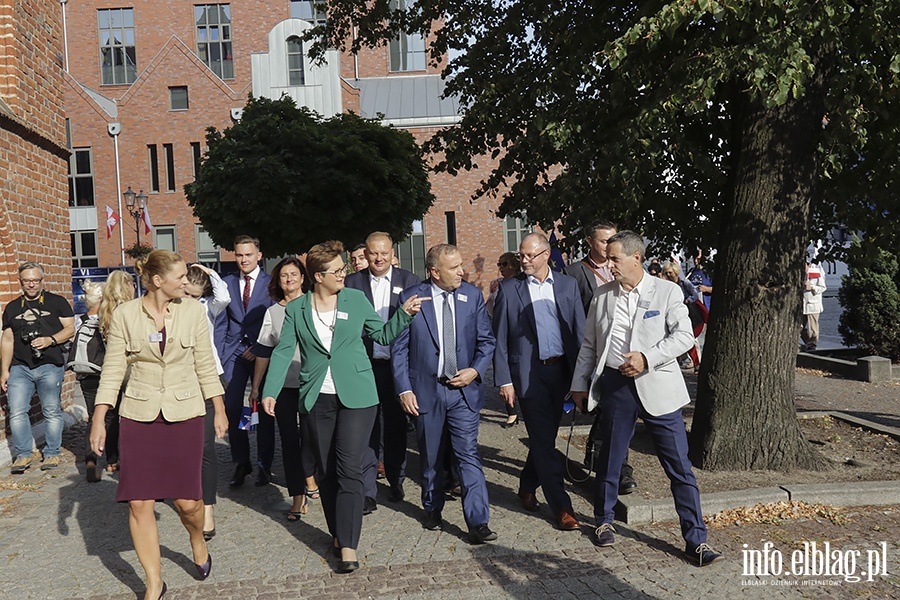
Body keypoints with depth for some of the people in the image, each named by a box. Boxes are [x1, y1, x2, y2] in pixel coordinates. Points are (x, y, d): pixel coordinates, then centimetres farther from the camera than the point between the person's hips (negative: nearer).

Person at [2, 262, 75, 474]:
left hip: (50, 366, -3)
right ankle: (24, 453, 12)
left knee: (52, 412, 2)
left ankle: (51, 454, 13)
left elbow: (70, 328, 2)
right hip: (20, 367, 3)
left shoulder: (57, 302, 5)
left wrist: (50, 340, -16)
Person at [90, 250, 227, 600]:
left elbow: (205, 365, 5)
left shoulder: (193, 311, -1)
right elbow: (113, 371, 1)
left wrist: (220, 410, 6)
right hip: (139, 415, 0)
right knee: (139, 503, 0)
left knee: (187, 500, -1)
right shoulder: (125, 315, -3)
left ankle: (198, 541, 34)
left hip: (184, 413, 0)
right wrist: (98, 420, -2)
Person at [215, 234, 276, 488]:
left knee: (264, 409, 4)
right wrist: (219, 356, 4)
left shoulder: (271, 283, 1)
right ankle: (241, 464, 10)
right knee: (231, 408, -4)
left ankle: (264, 465, 16)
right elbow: (221, 322, 11)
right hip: (234, 351, 2)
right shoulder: (227, 283, 11)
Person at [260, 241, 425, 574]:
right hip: (317, 399, 2)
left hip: (356, 396, -2)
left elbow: (383, 335, 10)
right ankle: (337, 532, 27)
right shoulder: (296, 309, 4)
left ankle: (348, 546, -3)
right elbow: (283, 352, 2)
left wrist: (405, 314, -4)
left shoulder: (356, 299, 5)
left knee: (348, 469, -8)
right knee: (326, 471, 11)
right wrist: (269, 391, -7)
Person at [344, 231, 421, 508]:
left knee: (396, 425, 14)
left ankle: (396, 481, 31)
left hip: (397, 366, 1)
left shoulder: (409, 281, 1)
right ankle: (367, 491, 11)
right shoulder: (351, 283, 2)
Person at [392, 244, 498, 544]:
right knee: (430, 457, 14)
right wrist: (404, 389, -7)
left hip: (464, 389, 0)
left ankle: (478, 523, -2)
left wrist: (475, 370, -9)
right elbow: (399, 348, -2)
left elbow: (486, 340, 6)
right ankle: (432, 509, 36)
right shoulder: (410, 297, -4)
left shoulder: (472, 295, 2)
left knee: (468, 455, -6)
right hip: (426, 390, 0)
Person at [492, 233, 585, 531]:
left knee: (545, 436, 14)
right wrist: (504, 380, -6)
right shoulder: (509, 289, 0)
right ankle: (561, 507, 5)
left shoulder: (568, 285, 6)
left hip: (561, 370, 3)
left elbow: (580, 330, 5)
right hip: (529, 372, -3)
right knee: (543, 439, -2)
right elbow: (499, 339, 0)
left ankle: (527, 487, 35)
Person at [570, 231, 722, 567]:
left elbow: (684, 335, -9)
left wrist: (647, 358, -20)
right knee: (609, 459, 13)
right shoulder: (602, 296, 9)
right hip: (615, 386, 3)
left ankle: (696, 541, 10)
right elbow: (589, 344, 14)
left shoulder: (667, 291, -1)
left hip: (657, 387, -2)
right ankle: (604, 521, 35)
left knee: (680, 466, 0)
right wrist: (580, 384, 13)